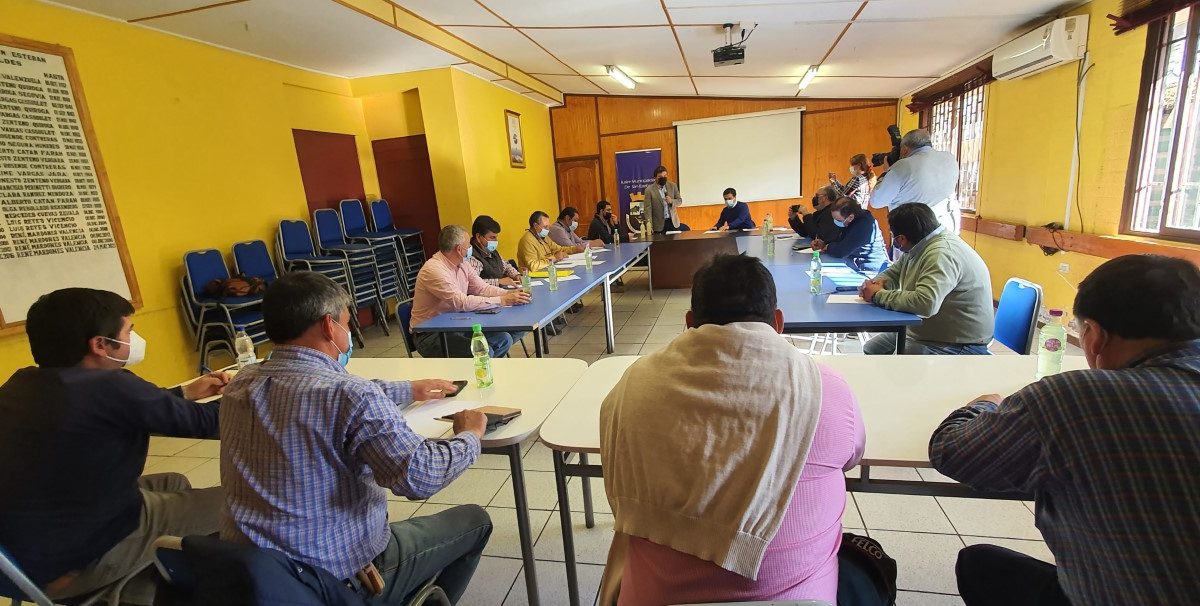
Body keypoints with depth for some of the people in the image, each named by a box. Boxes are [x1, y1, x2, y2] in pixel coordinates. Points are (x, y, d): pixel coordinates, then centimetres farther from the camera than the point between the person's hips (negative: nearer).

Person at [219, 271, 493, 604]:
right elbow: (419, 476, -33)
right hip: (341, 578, -7)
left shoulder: (239, 385, -2)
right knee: (473, 520, 15)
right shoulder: (349, 394, -27)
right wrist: (470, 436, -14)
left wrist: (409, 390, 20)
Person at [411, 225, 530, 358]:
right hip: (430, 335, -9)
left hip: (456, 326, 9)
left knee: (503, 340, -3)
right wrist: (502, 300, -28)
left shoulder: (461, 265, 6)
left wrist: (510, 293, -11)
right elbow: (462, 303, -30)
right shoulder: (433, 270, -23)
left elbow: (482, 288, 7)